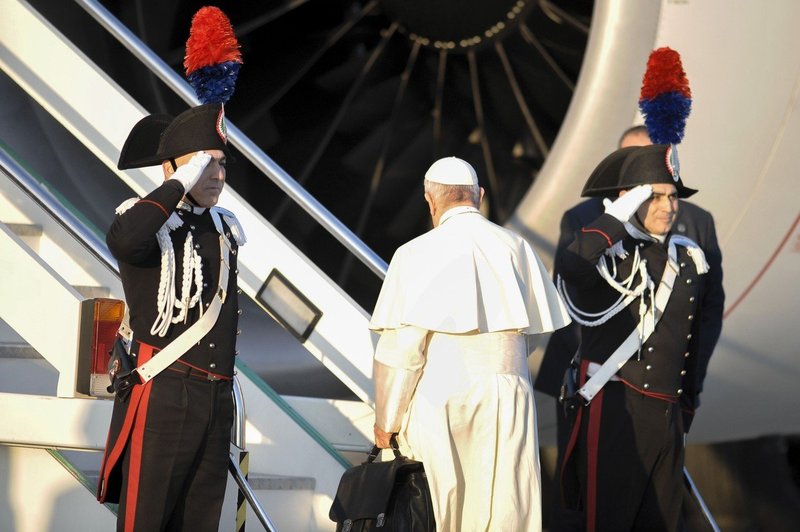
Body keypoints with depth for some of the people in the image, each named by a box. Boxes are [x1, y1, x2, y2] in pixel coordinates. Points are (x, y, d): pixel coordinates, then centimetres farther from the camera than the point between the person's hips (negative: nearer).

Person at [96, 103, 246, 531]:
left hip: (217, 399, 6)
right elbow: (123, 240, -29)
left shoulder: (225, 227, 15)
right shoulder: (149, 219, -6)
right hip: (161, 396, -6)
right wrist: (182, 182, -22)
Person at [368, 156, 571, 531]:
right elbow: (536, 329, 11)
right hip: (508, 400, 3)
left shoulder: (419, 254, -6)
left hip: (441, 401, -3)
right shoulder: (516, 248, 5)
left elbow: (401, 349, -8)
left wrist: (385, 421, 2)